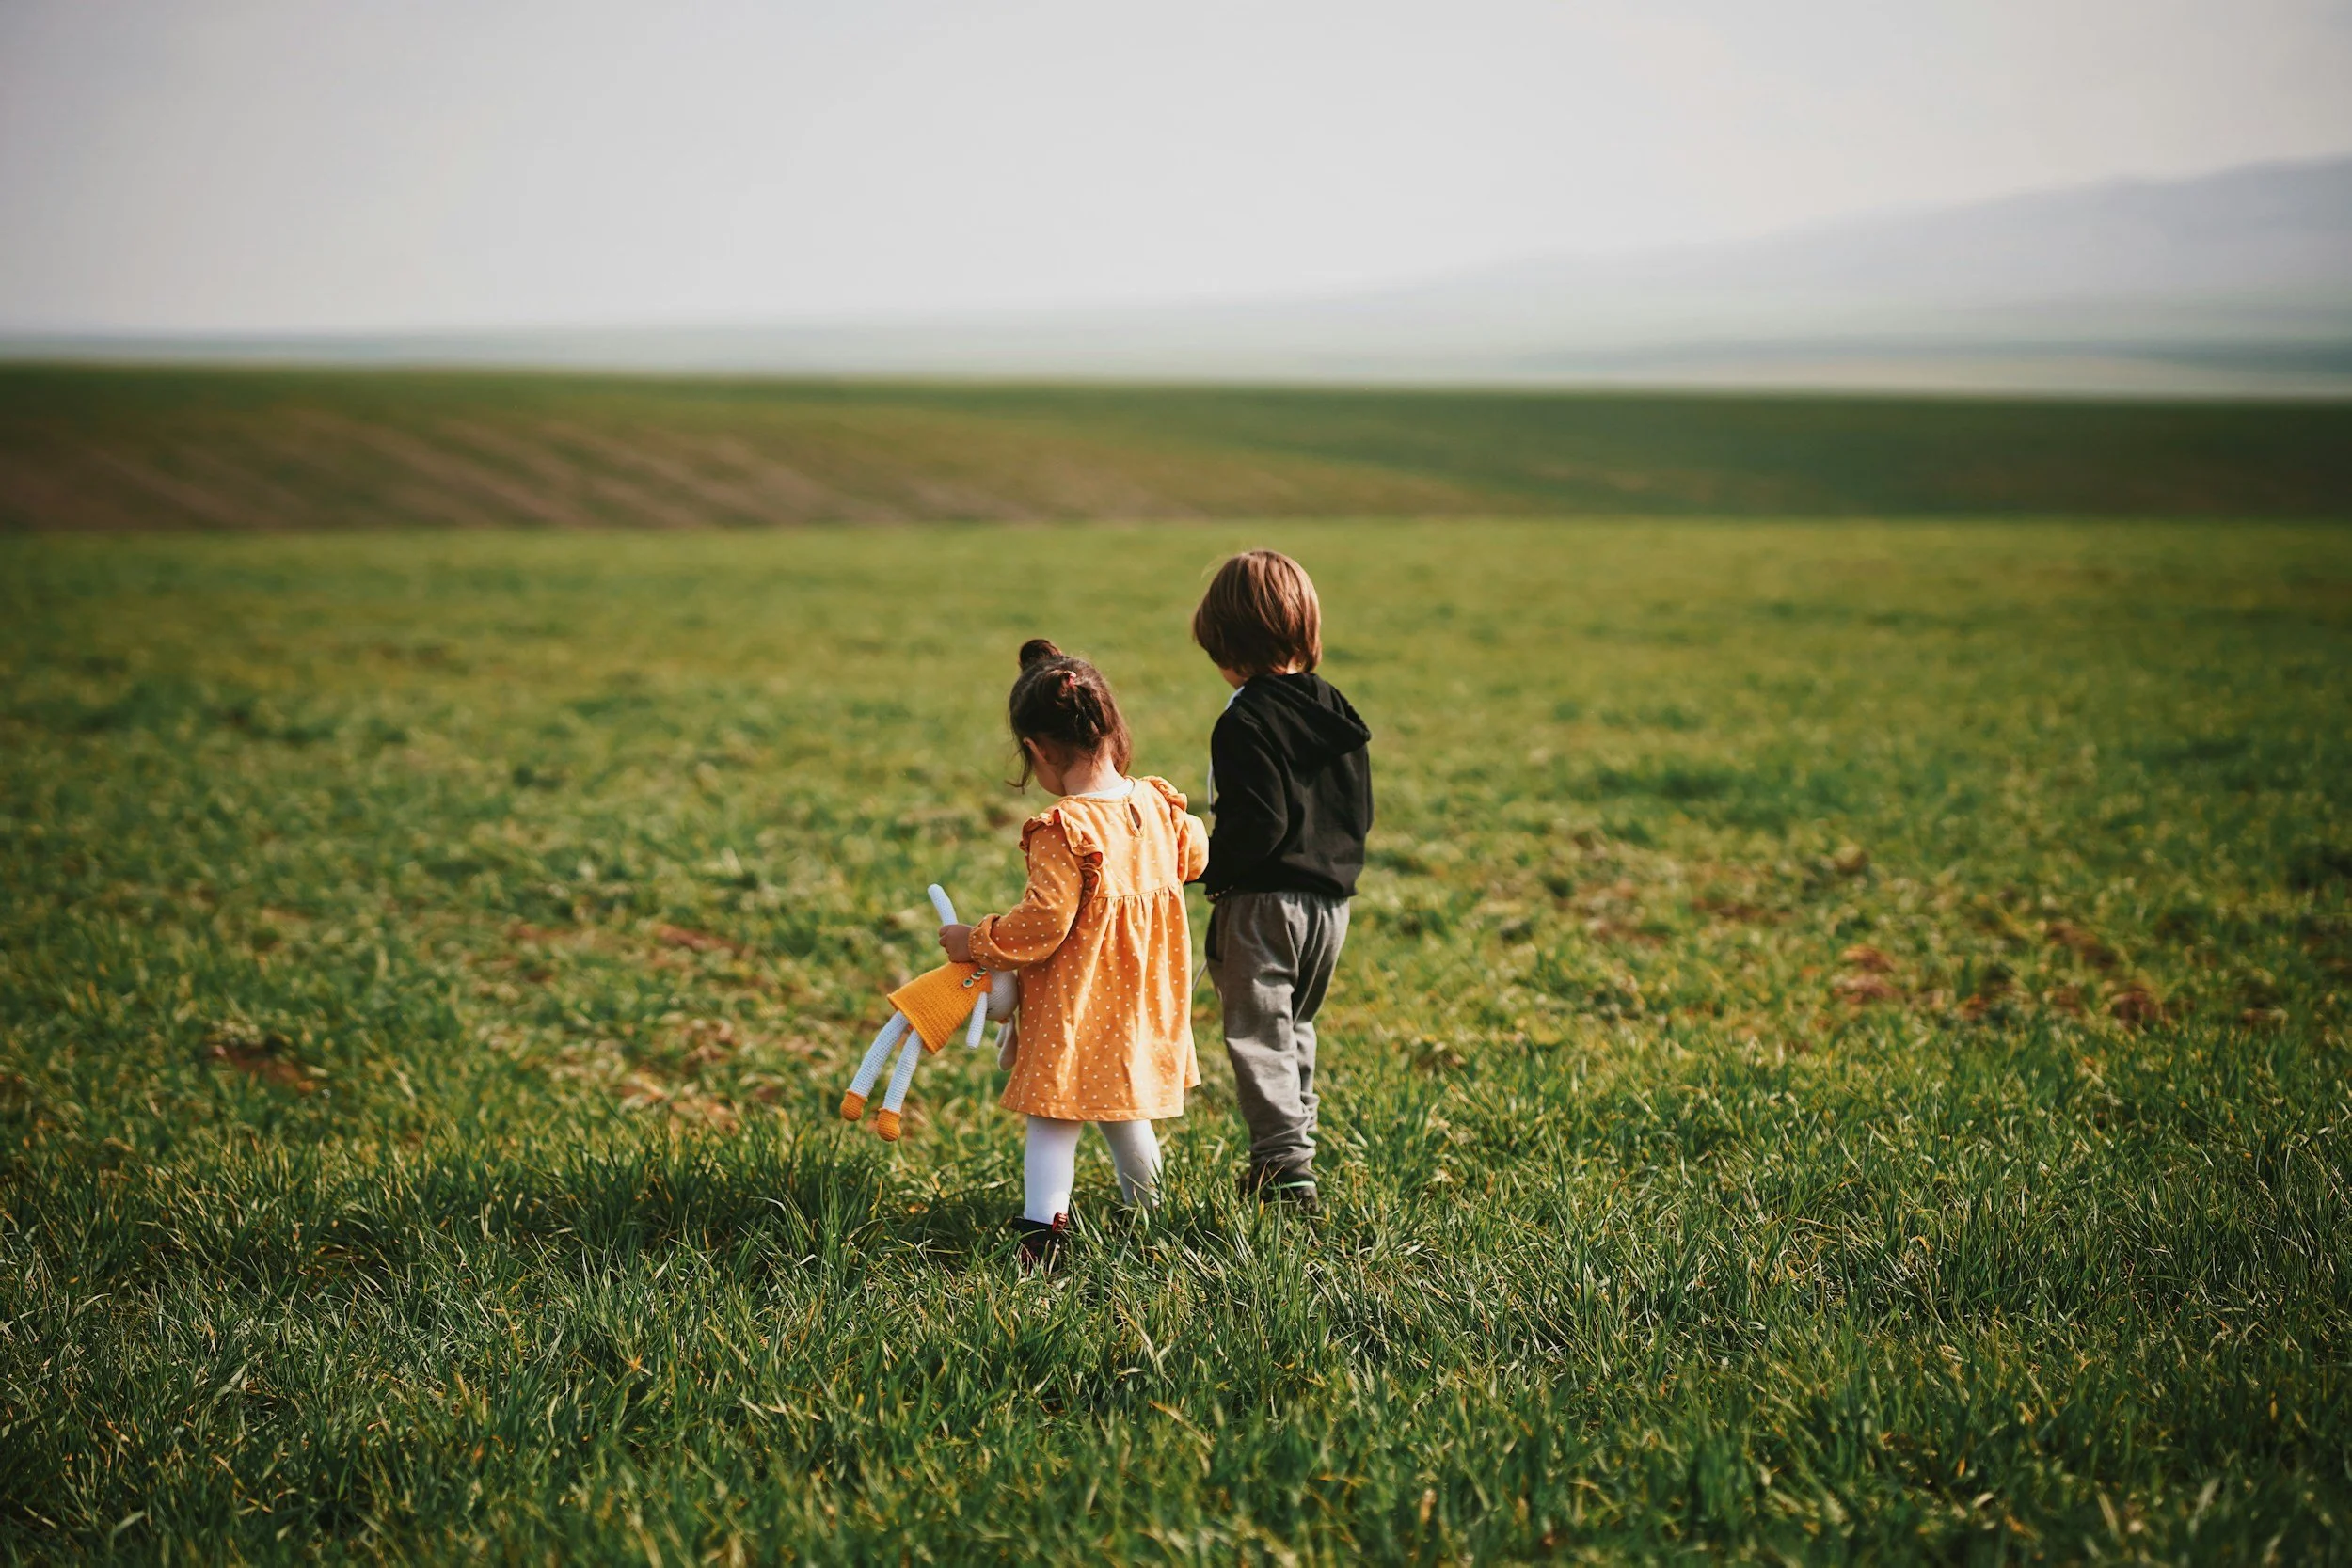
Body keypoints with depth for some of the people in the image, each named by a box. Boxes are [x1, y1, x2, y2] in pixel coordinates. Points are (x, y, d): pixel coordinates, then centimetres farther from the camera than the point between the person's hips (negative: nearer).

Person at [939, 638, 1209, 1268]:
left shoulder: (1062, 830, -24)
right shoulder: (1160, 806, -3)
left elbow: (1041, 925, -23)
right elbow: (1193, 857, 17)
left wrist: (974, 942, -9)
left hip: (1073, 1009, -7)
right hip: (1142, 1012, 7)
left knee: (1054, 1119, 0)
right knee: (1124, 1111, 25)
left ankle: (1041, 1230, -9)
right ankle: (1148, 1207, 38)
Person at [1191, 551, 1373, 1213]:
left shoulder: (1248, 723, -17)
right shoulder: (1335, 711, 7)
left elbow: (1257, 826, -22)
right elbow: (1359, 812, 12)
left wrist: (1203, 866, -9)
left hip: (1264, 904, -8)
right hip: (1331, 898, 8)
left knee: (1259, 1033, -1)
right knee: (1295, 1026, 22)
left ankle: (1284, 1164, -7)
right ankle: (1296, 1145, 29)